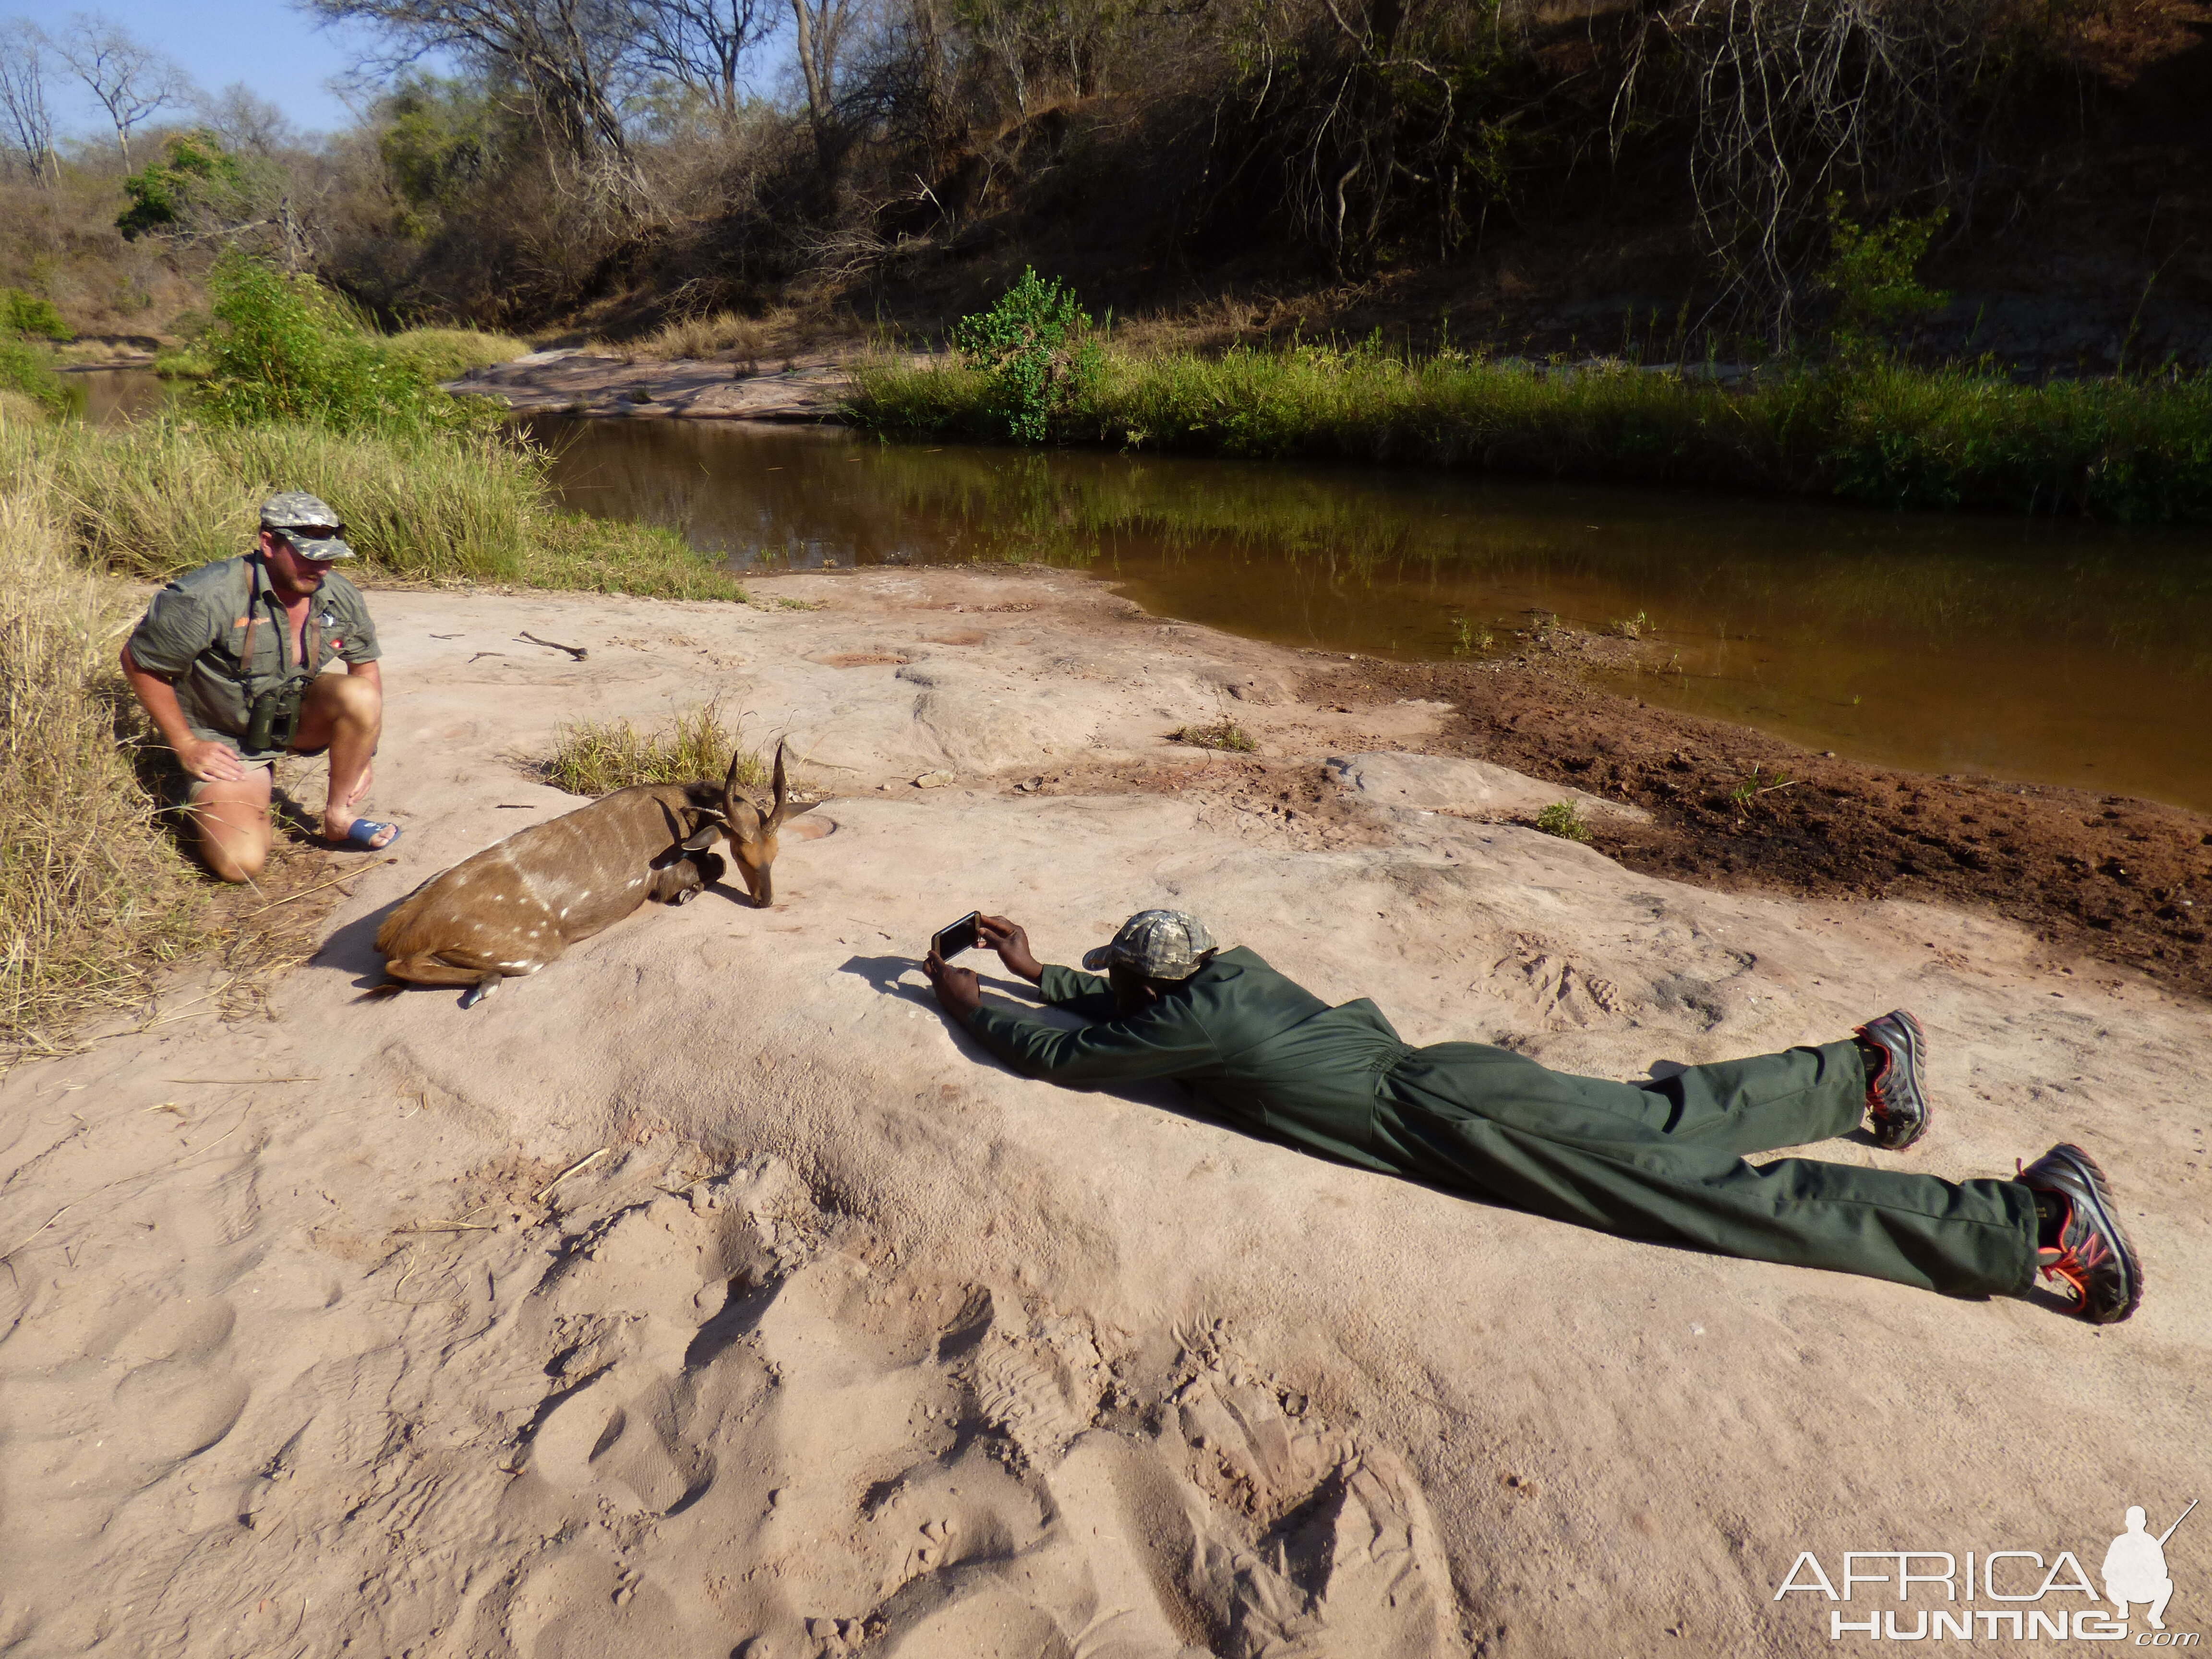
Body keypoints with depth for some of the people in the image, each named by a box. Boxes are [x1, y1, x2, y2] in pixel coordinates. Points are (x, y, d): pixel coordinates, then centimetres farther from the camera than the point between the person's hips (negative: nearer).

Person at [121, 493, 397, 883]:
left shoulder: (341, 597, -10)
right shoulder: (207, 598, -26)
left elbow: (366, 663, 6)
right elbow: (139, 661, -13)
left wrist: (363, 752, 0)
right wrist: (186, 745, -11)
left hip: (296, 719, 4)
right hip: (226, 742, -4)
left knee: (360, 694, -29)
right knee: (241, 862, -21)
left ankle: (339, 819, -9)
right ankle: (207, 800, 17)